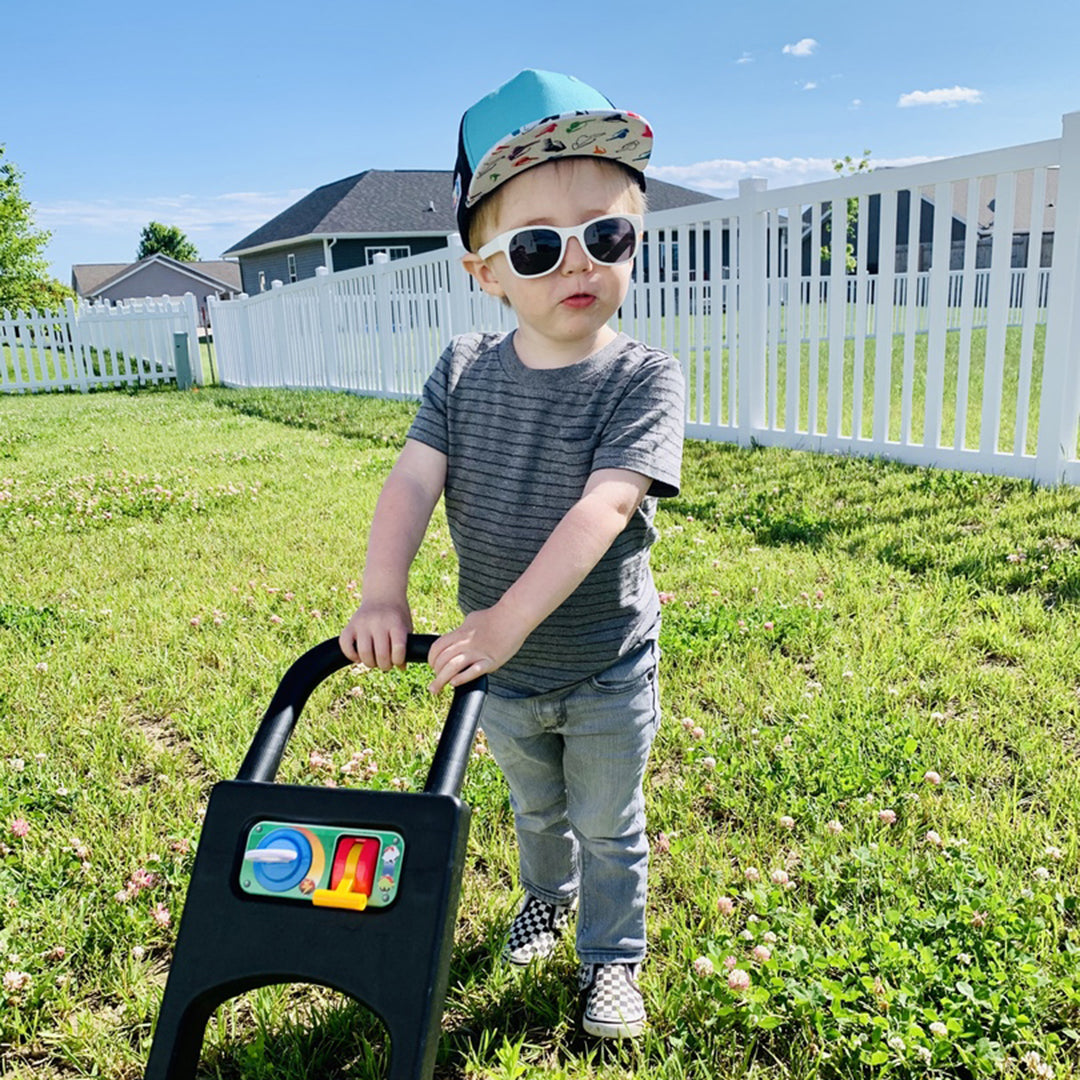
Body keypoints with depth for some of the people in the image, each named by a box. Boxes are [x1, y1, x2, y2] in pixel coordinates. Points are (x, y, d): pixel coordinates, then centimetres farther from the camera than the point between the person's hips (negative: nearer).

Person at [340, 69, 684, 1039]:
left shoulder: (644, 378, -20)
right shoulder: (464, 370, -8)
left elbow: (603, 507, -31)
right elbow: (414, 478, -16)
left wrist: (510, 617, -38)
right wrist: (383, 593, -31)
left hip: (606, 671, -3)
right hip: (499, 667, 4)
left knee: (609, 827, 17)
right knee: (536, 810, 29)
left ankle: (613, 954, 43)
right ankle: (548, 894, 58)